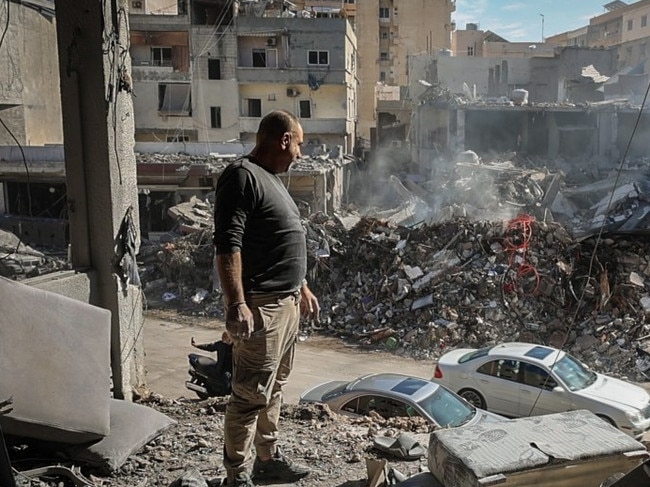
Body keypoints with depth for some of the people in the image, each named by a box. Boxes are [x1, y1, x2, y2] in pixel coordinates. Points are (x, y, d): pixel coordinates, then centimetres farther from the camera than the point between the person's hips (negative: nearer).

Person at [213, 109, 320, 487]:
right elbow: (228, 245, -23)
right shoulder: (242, 176, -15)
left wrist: (303, 288, 25)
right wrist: (237, 304, -28)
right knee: (251, 395, -3)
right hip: (260, 306, -10)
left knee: (274, 388, 18)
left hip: (287, 301, 10)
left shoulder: (272, 179, 17)